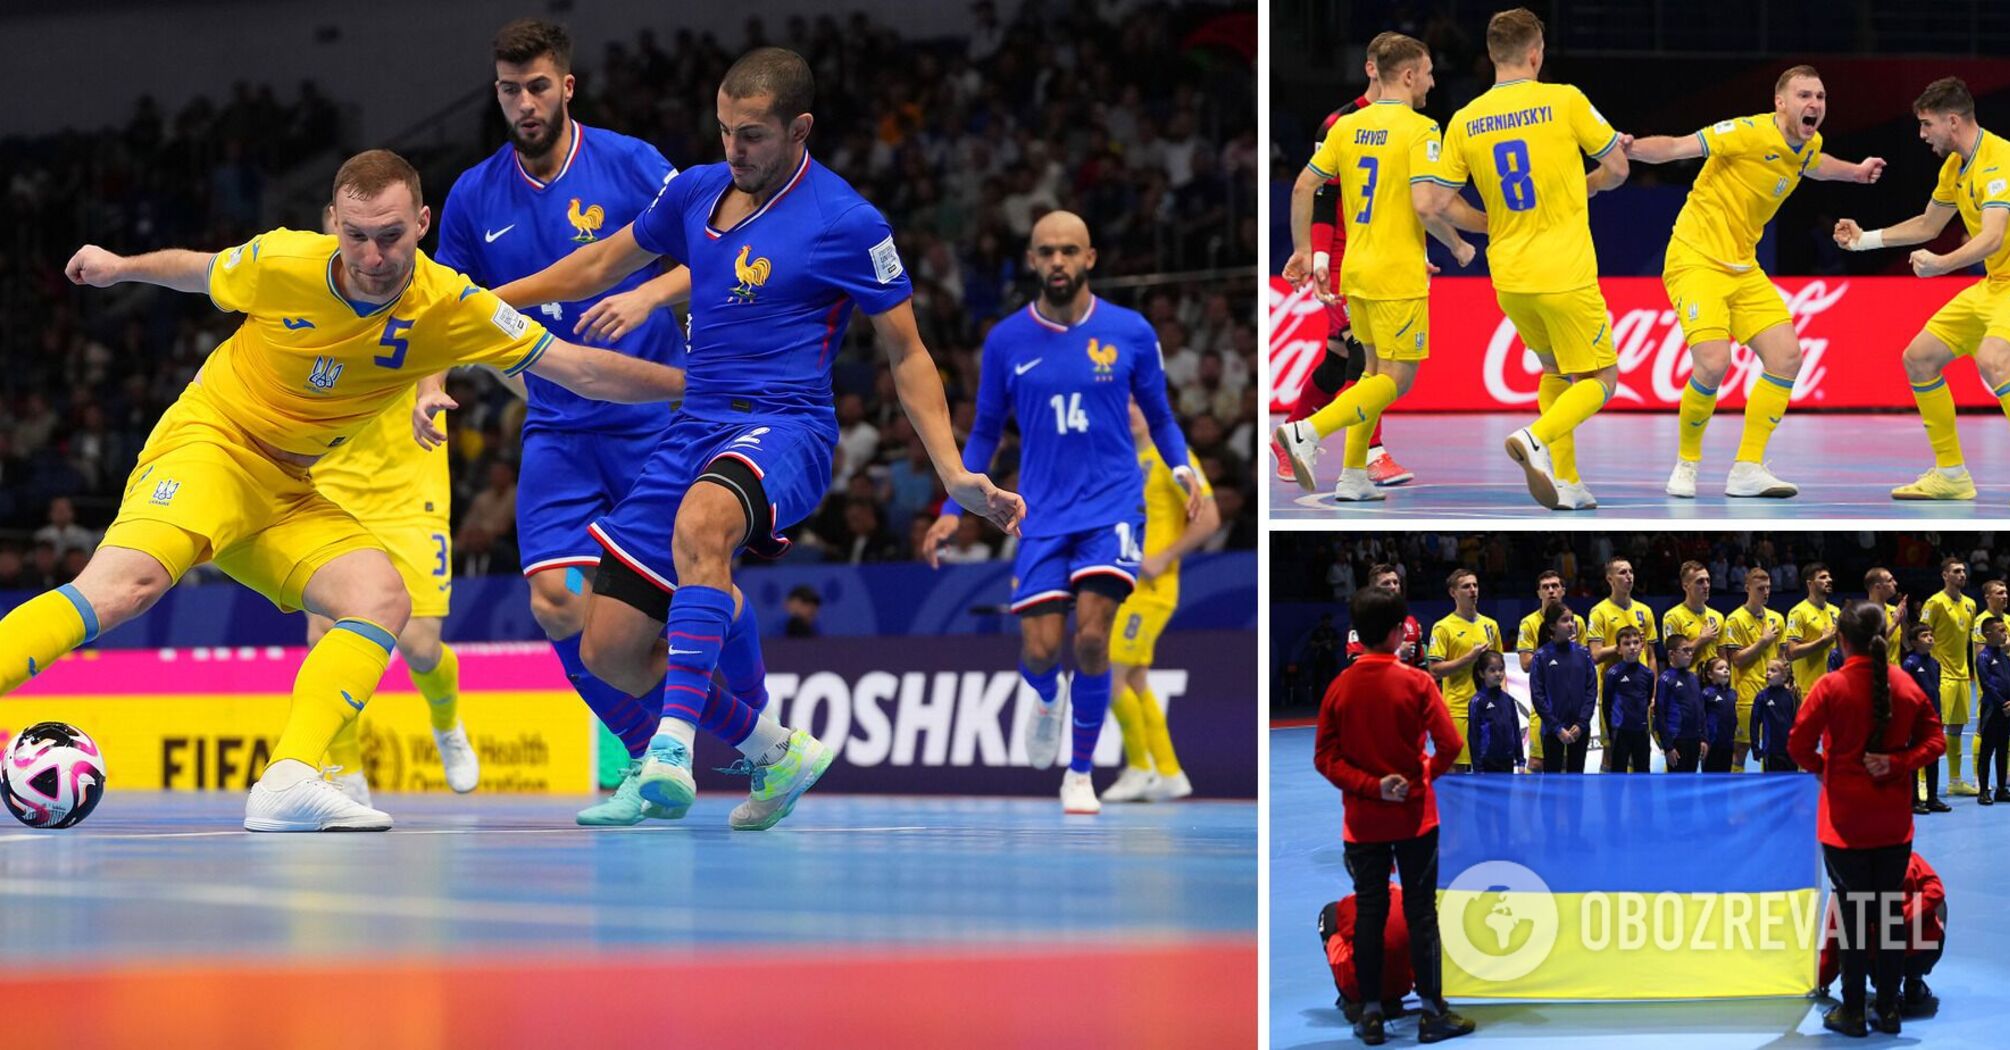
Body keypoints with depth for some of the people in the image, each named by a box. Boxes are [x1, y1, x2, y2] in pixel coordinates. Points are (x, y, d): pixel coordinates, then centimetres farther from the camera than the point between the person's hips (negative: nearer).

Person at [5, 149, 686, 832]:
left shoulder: (450, 308, -11)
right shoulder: (283, 263, -15)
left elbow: (582, 371, -8)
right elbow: (198, 270, 9)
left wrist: (690, 386, -13)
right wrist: (119, 267, 25)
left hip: (286, 492, 4)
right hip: (207, 443, -4)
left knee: (383, 600, -19)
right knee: (129, 584, -32)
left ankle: (288, 783, -29)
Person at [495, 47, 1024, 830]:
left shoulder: (846, 223, -7)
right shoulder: (695, 192, 8)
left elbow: (906, 355, -1)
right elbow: (603, 265, 26)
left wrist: (955, 475, -9)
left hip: (783, 427, -7)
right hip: (693, 430, 7)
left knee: (700, 523, -42)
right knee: (610, 652, 1)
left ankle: (673, 749, -47)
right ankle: (776, 752, 21)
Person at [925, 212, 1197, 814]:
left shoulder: (1130, 332, 0)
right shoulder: (1006, 341, 2)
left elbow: (1159, 417, 12)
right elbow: (986, 432, 13)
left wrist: (1184, 471, -6)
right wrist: (954, 509, 6)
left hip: (1113, 506, -1)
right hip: (1042, 514, 1)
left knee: (1091, 636, -17)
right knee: (1040, 649, -10)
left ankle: (1081, 773, 2)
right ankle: (1049, 699, 31)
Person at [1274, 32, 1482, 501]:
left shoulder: (1347, 126, 7)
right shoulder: (1419, 130, -13)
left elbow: (1303, 188, 7)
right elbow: (1426, 206, -21)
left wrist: (1302, 250, 15)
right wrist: (1458, 247, -5)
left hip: (1355, 269, 7)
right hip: (1399, 274, -7)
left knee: (1376, 370, 20)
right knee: (1396, 379, -1)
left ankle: (1353, 478, 16)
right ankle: (1306, 433, -18)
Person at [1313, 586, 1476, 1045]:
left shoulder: (1339, 689, -1)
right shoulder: (1416, 683, -11)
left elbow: (1324, 757, -5)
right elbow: (1450, 745, -15)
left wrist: (1370, 786, -9)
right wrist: (1429, 773, 3)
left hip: (1362, 818, 3)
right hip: (1414, 815, -3)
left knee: (1368, 912, 8)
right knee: (1421, 912, 3)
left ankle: (1371, 1015, 9)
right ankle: (1432, 1012, 4)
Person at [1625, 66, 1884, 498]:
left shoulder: (1809, 145, 5)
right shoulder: (1752, 134, -19)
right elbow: (1677, 147, -26)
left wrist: (1853, 171, 37)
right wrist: (1628, 149, -42)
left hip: (1743, 268, 8)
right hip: (1696, 261, -8)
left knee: (1786, 357, -4)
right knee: (1713, 363, -23)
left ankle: (1747, 470, 5)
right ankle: (1686, 463, 0)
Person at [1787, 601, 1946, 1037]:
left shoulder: (1832, 687, -12)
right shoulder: (1906, 686, 0)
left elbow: (1798, 745, -12)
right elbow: (1934, 740, 4)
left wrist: (1820, 768, 6)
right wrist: (1897, 763, -7)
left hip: (1846, 820, -3)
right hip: (1894, 820, 3)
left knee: (1853, 914, 3)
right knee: (1889, 913, 10)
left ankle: (1852, 1012, 7)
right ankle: (1888, 1009, 13)